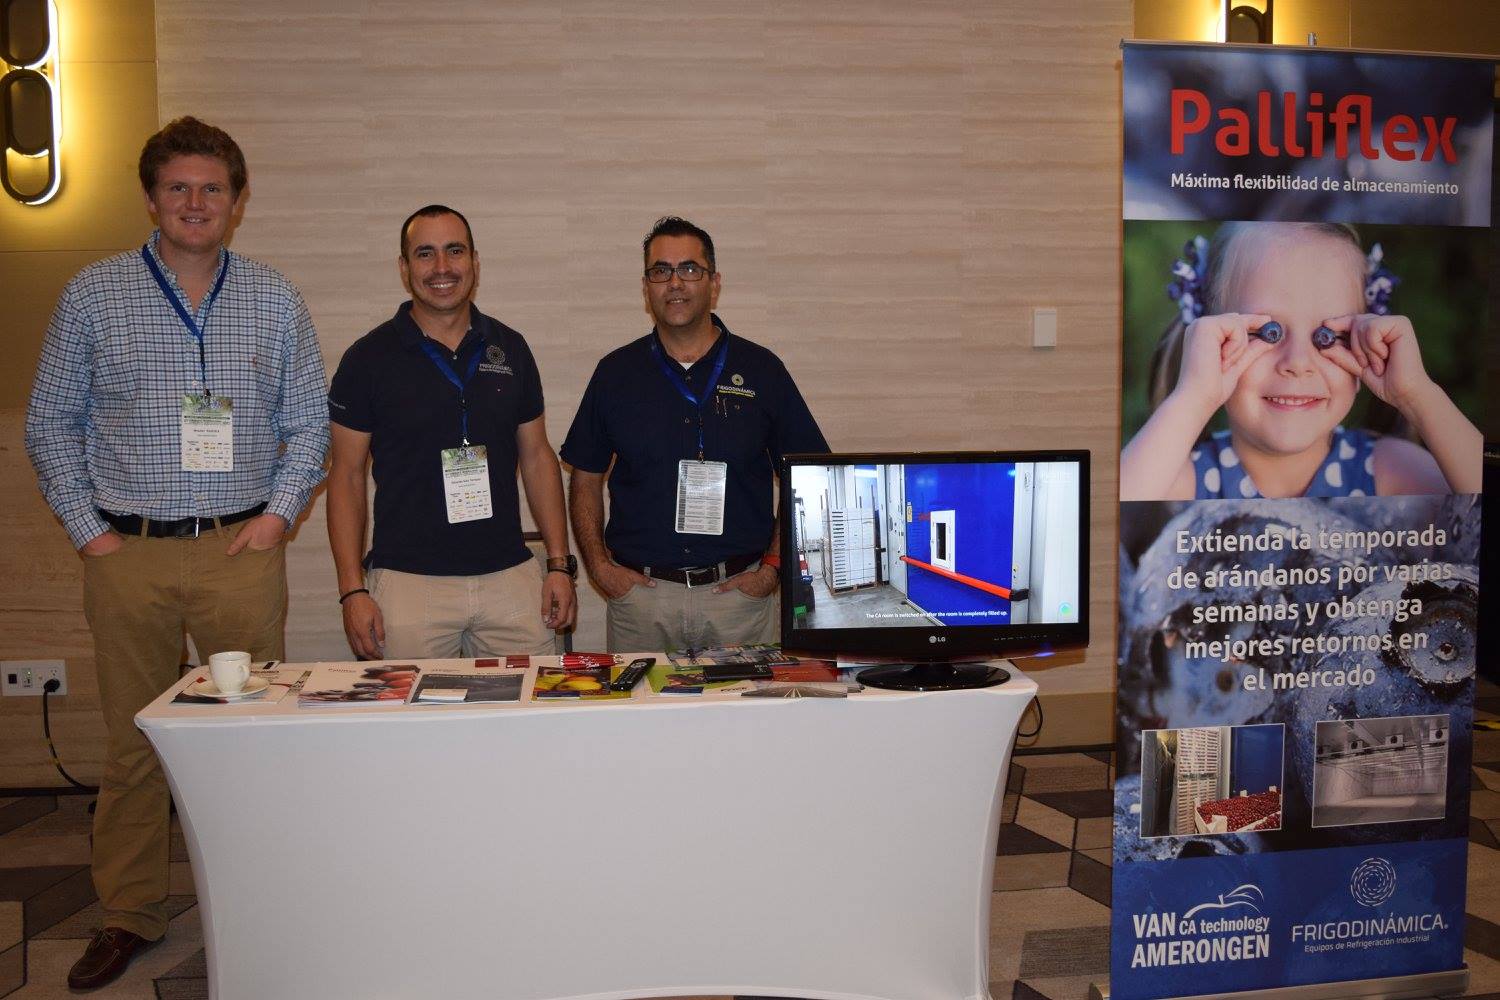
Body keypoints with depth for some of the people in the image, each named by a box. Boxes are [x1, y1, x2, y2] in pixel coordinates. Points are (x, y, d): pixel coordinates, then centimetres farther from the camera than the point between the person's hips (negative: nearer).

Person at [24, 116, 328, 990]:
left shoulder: (277, 302, 6)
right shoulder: (93, 296, 4)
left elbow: (310, 424, 10)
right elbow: (52, 424, 8)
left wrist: (280, 511, -2)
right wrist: (87, 527, 0)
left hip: (241, 550, 0)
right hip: (128, 554, 0)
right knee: (134, 739, 8)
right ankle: (131, 917, 22)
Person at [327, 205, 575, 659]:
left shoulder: (509, 348, 7)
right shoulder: (369, 357, -1)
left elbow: (537, 456, 11)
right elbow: (347, 475, 1)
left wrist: (559, 563, 4)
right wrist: (352, 590, -6)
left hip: (511, 575, 3)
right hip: (407, 582, -2)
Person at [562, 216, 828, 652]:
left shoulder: (762, 369, 2)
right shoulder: (616, 372, 5)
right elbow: (585, 478, 10)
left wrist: (773, 566, -4)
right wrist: (600, 566, 0)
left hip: (741, 593, 0)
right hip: (639, 590, 1)